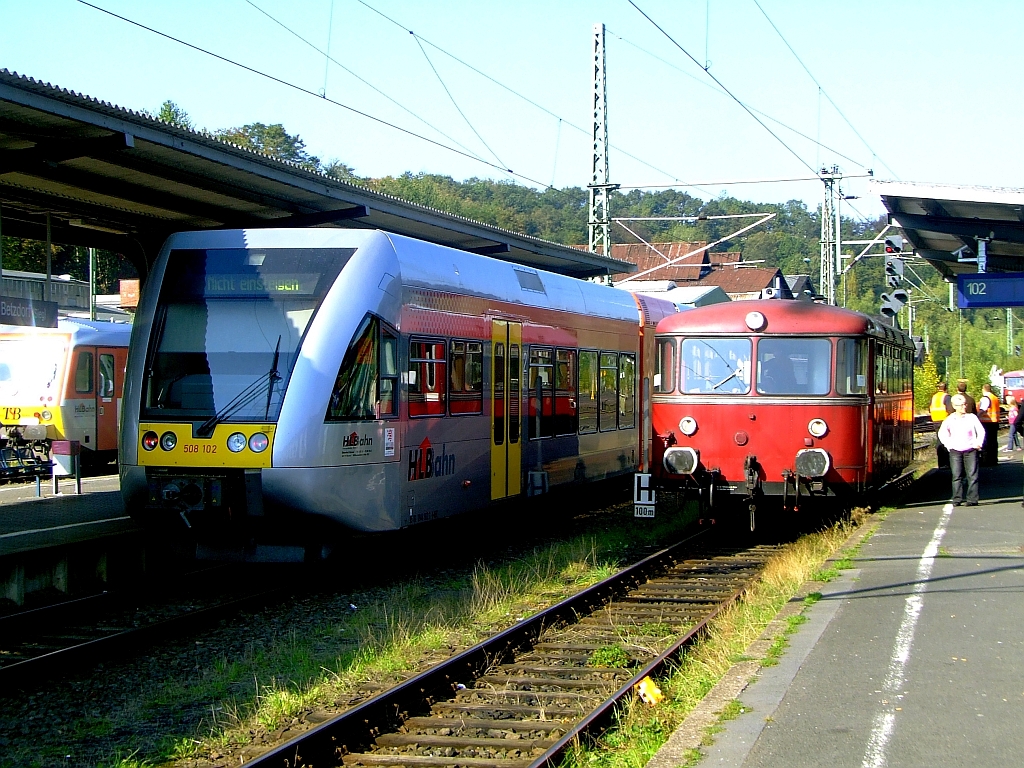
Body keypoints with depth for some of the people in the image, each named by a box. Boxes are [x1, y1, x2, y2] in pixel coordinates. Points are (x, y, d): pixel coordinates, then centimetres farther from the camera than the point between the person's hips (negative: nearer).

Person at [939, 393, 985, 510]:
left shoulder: (971, 417, 0)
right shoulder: (949, 420, 1)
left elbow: (981, 431, 6)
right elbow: (942, 433, 12)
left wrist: (978, 444, -2)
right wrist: (948, 445, 4)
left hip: (970, 449, -1)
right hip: (955, 451, 1)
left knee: (972, 475, -3)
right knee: (957, 476, 2)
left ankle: (972, 499, 1)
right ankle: (957, 499, 6)